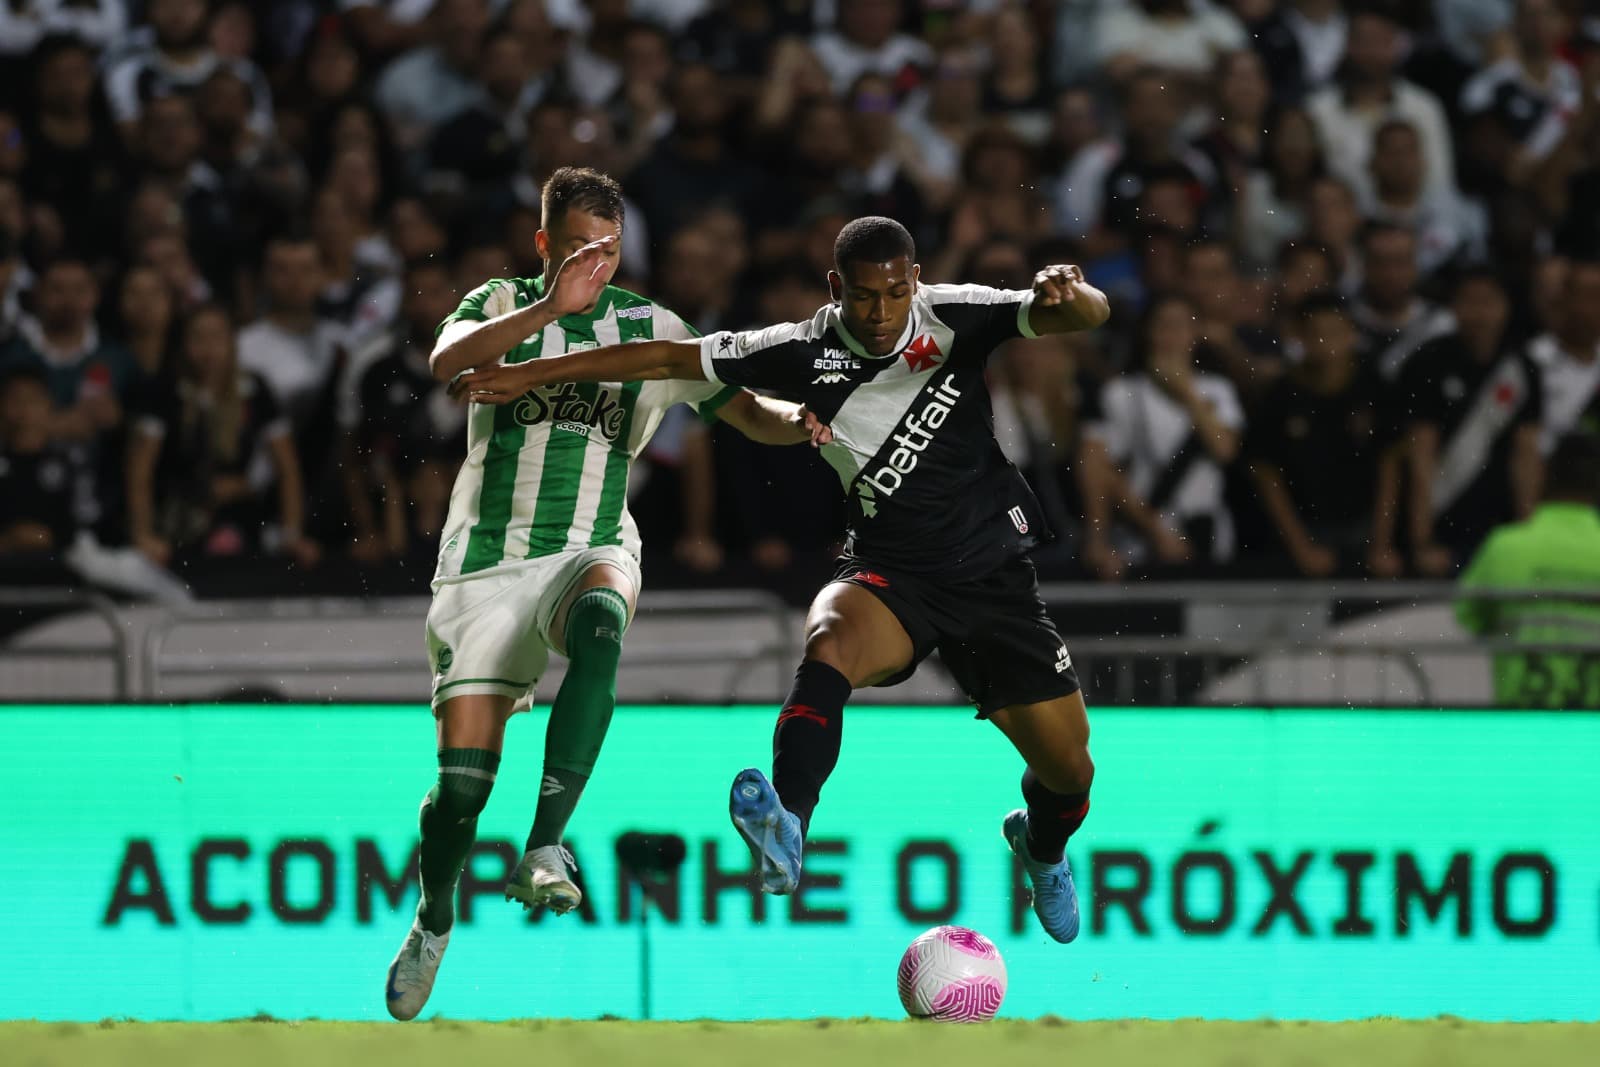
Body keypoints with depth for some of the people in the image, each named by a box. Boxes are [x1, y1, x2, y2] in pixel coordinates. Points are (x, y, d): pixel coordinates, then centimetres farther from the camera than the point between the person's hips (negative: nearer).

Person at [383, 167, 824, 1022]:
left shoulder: (650, 328, 6)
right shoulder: (503, 304, 0)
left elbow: (746, 411, 8)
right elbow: (448, 361, -21)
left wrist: (799, 420, -15)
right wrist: (549, 307, -34)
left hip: (591, 550, 1)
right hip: (487, 559, -1)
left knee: (600, 623, -37)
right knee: (463, 773, -6)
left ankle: (545, 848, -38)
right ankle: (433, 921, 23)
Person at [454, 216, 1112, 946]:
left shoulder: (954, 318, -9)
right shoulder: (807, 352, -8)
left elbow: (1087, 316, -19)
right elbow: (670, 358, -3)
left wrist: (1069, 296, -45)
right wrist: (533, 375, -3)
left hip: (994, 575, 1)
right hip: (891, 574, -1)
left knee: (1067, 766, 3)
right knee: (831, 639, -37)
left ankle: (1041, 850, 41)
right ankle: (786, 830, -57)